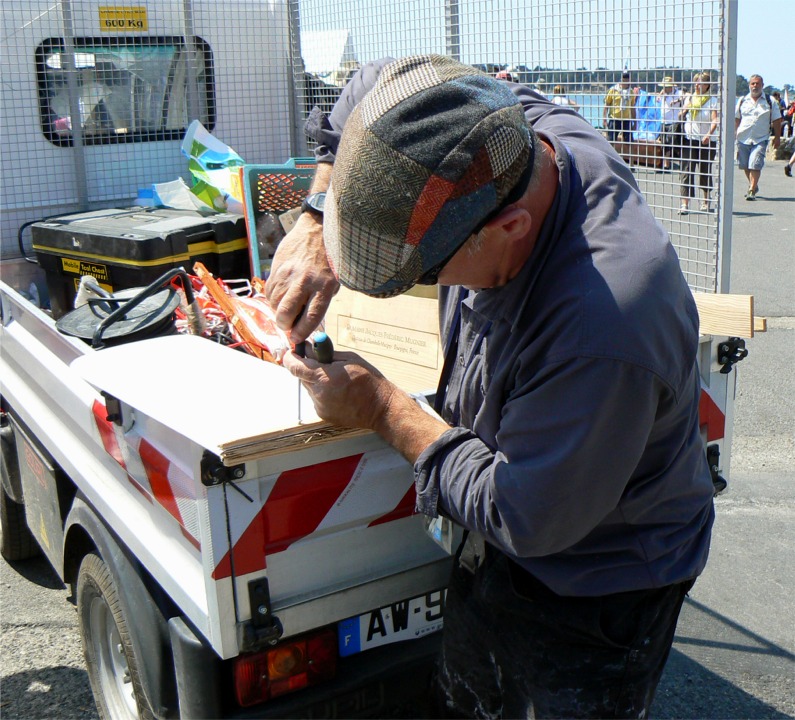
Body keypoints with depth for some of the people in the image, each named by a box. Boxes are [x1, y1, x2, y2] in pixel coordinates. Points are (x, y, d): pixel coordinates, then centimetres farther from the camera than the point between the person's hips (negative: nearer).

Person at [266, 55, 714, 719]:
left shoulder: (602, 327, -43)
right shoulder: (508, 125, -20)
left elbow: (526, 518, -28)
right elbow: (372, 86, 1)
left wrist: (382, 410, -19)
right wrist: (317, 229, -12)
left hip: (596, 585, -7)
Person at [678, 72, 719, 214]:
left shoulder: (712, 100, 0)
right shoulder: (689, 98, 12)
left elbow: (715, 120, -14)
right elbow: (682, 117, 21)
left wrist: (709, 134, -31)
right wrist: (685, 110, -1)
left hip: (707, 140, -2)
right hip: (689, 139, 2)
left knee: (705, 172, 8)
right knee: (687, 171, -9)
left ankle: (706, 201, 28)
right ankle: (685, 204, -14)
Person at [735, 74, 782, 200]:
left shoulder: (770, 102, 4)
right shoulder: (742, 101, 9)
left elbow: (777, 121, 7)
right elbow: (736, 119, 14)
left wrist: (777, 137, 4)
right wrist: (734, 133, 7)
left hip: (760, 139, -3)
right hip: (743, 138, 3)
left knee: (755, 165, -14)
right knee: (746, 166, 9)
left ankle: (752, 191, -10)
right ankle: (753, 185, 31)